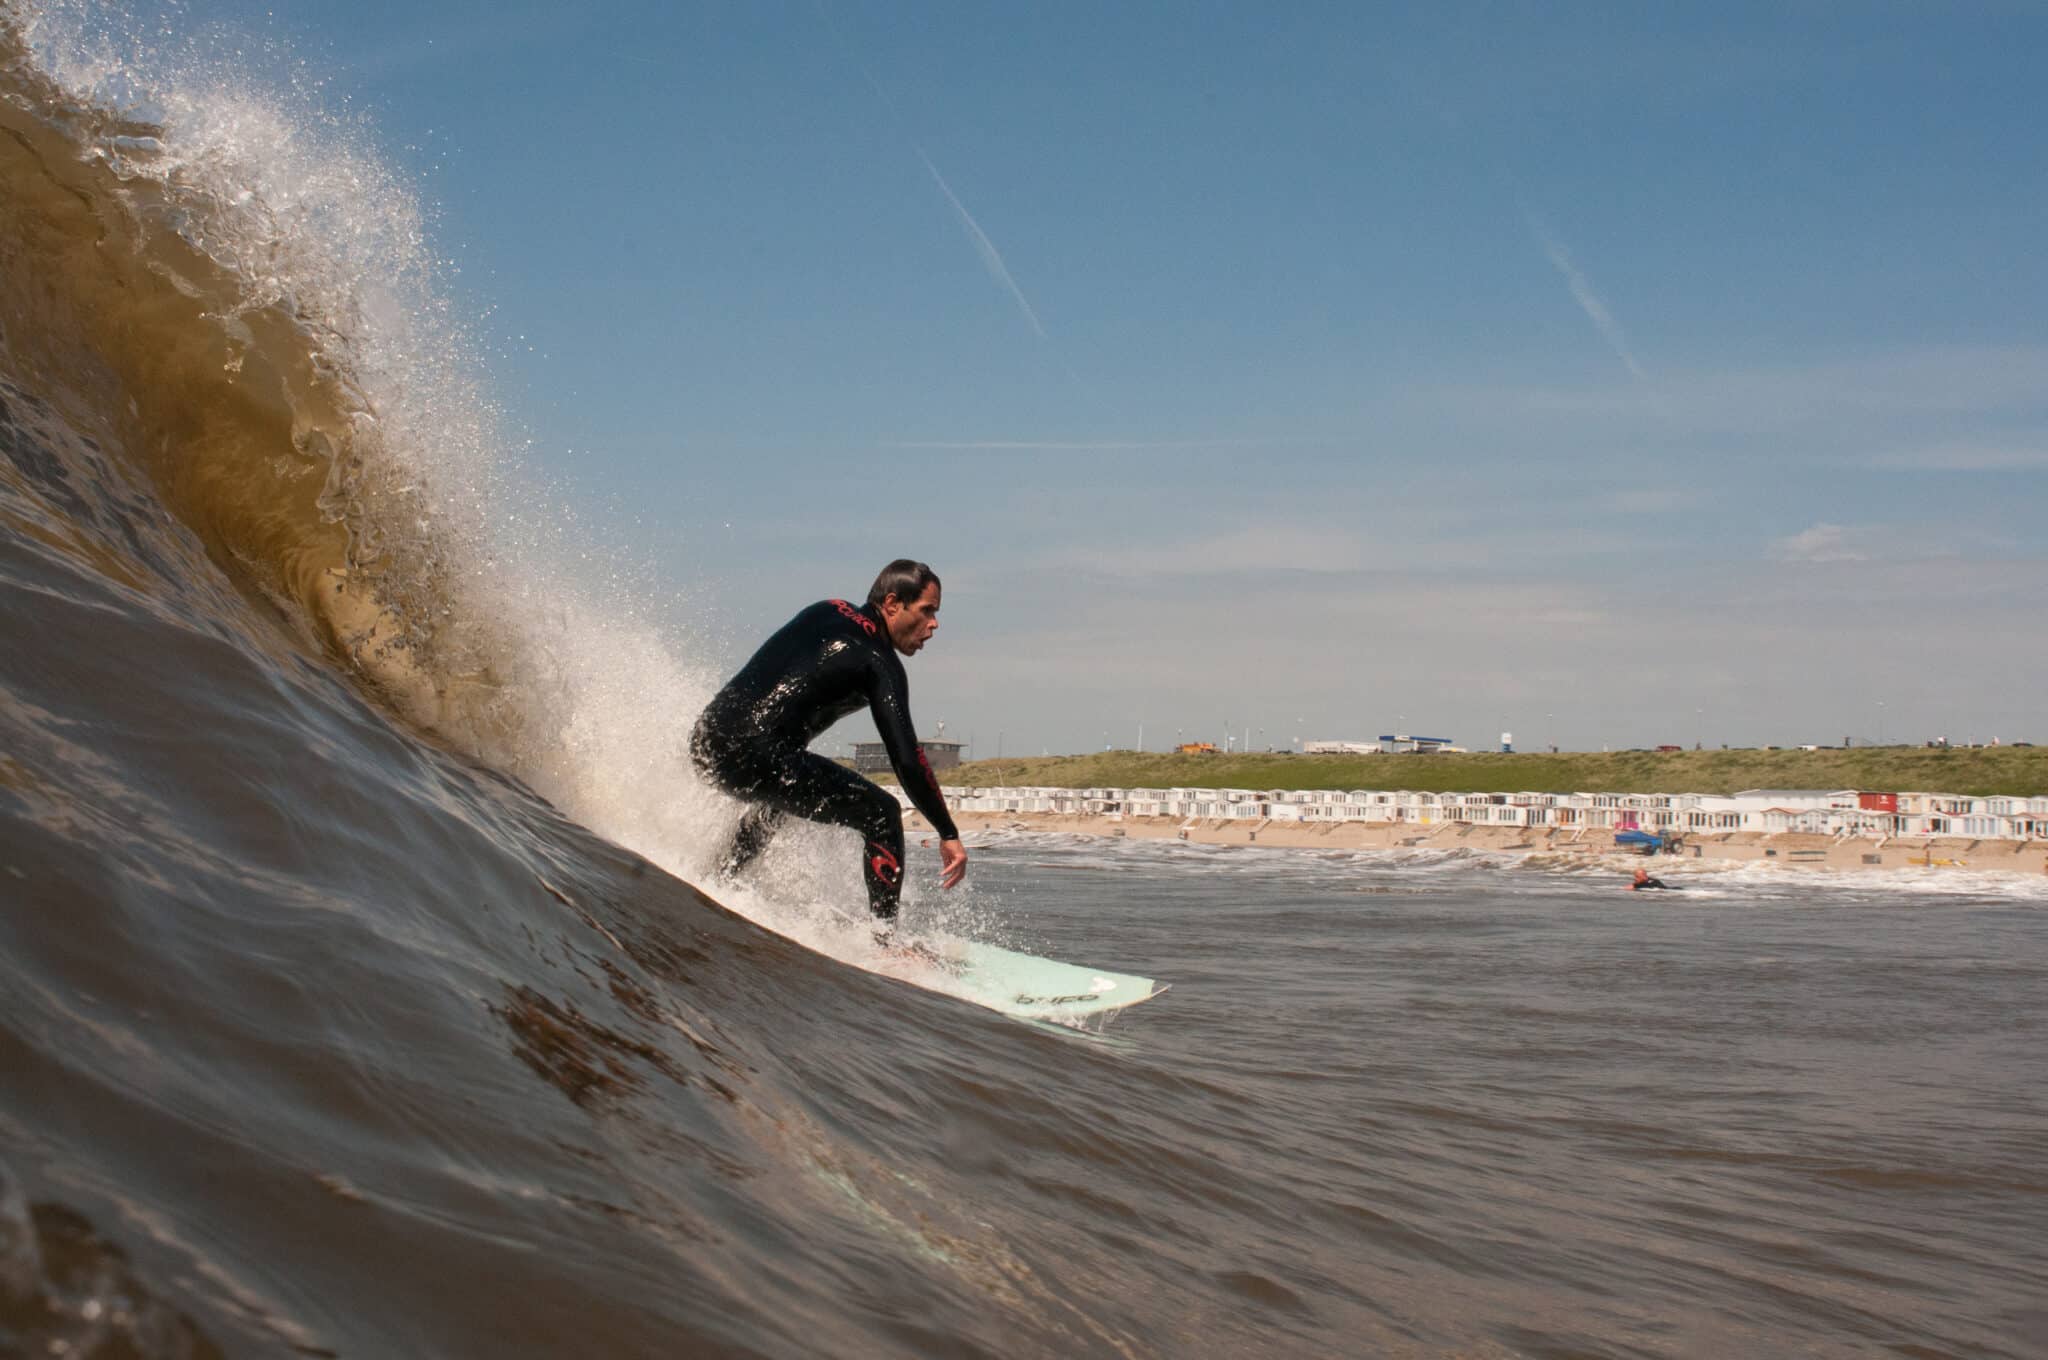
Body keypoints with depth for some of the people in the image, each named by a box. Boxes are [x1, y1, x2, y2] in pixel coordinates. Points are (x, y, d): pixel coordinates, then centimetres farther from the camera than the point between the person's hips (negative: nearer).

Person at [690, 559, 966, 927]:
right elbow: (907, 761, -10)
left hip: (705, 739, 9)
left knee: (779, 796, 40)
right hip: (754, 755, -9)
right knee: (881, 812, -1)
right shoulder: (880, 664, -4)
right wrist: (949, 835, -7)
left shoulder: (829, 609, 18)